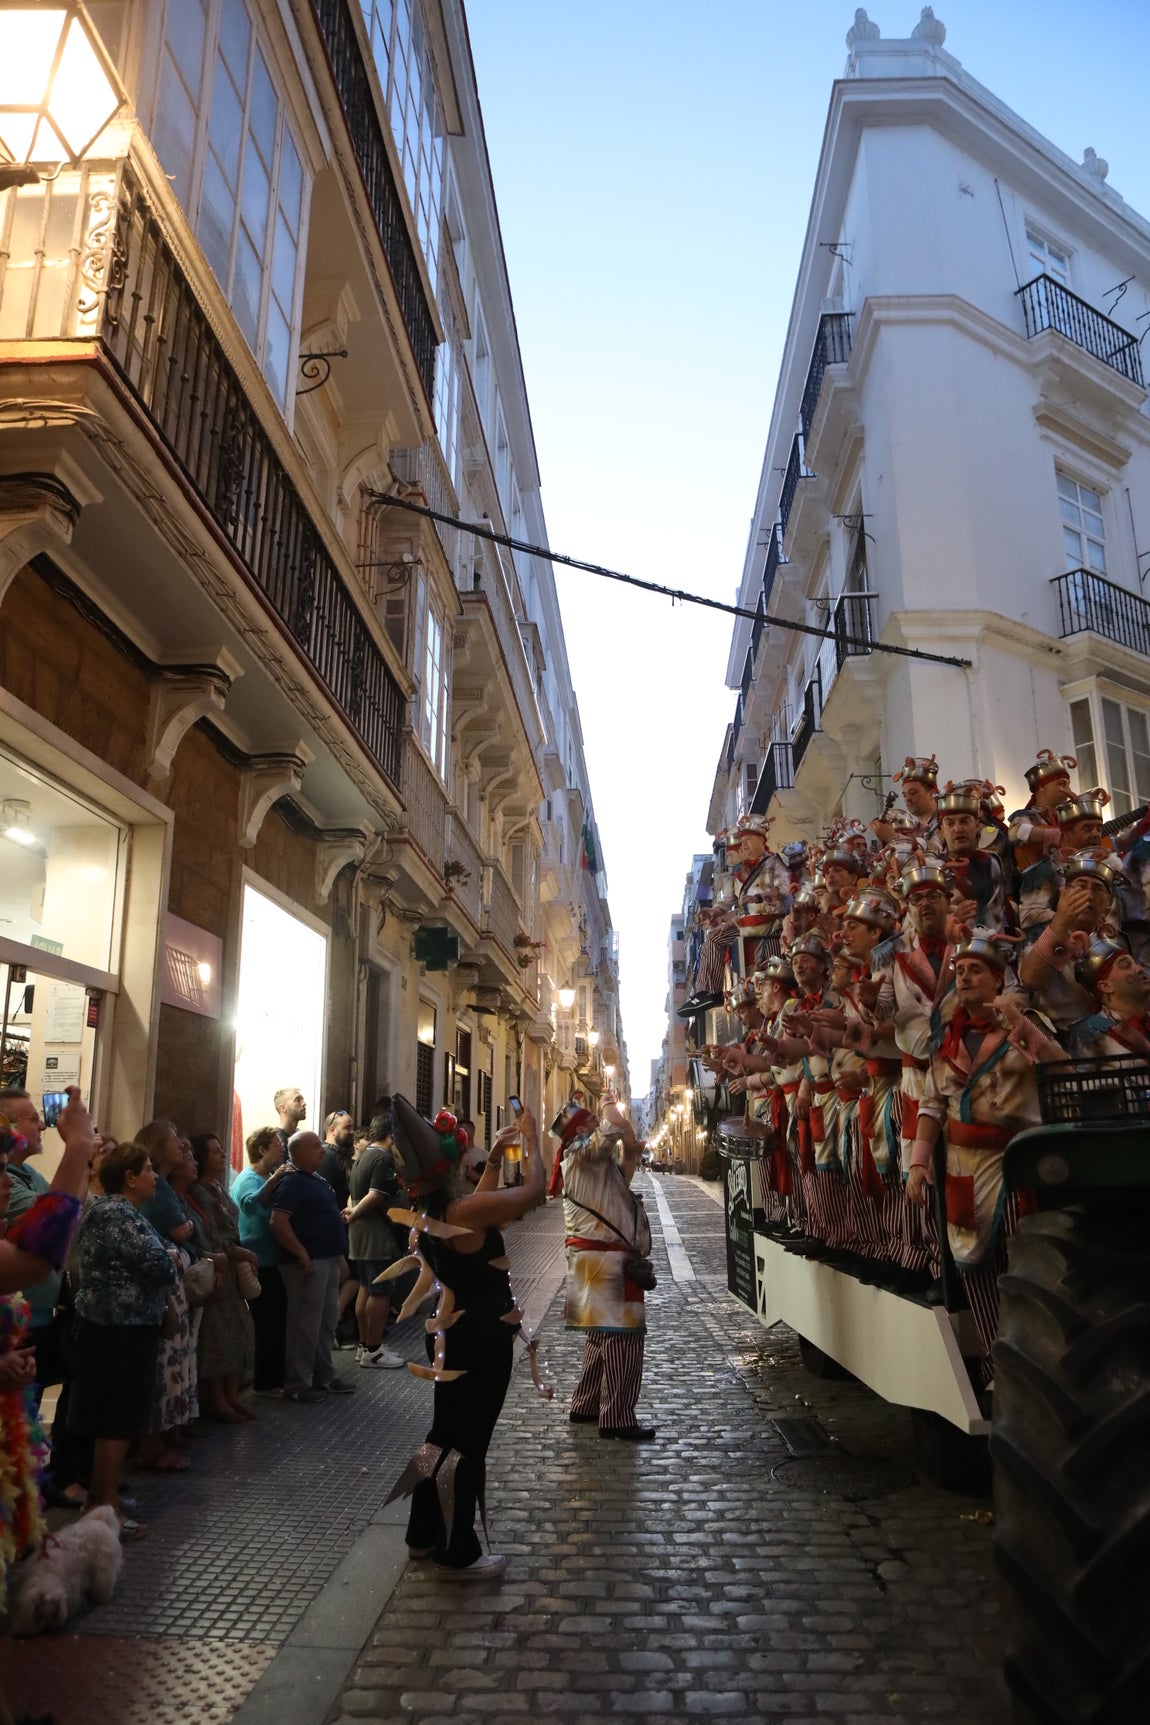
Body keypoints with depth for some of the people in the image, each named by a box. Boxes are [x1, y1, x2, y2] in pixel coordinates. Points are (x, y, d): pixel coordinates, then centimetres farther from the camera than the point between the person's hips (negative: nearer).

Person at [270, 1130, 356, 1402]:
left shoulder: (317, 1179, 15)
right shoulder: (292, 1183, -15)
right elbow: (278, 1223, -25)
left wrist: (338, 1217, 11)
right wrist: (302, 1254, -24)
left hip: (329, 1259, 10)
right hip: (308, 1262, -10)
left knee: (327, 1321, 17)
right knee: (306, 1324, -2)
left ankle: (324, 1376, 29)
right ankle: (297, 1384, 8)